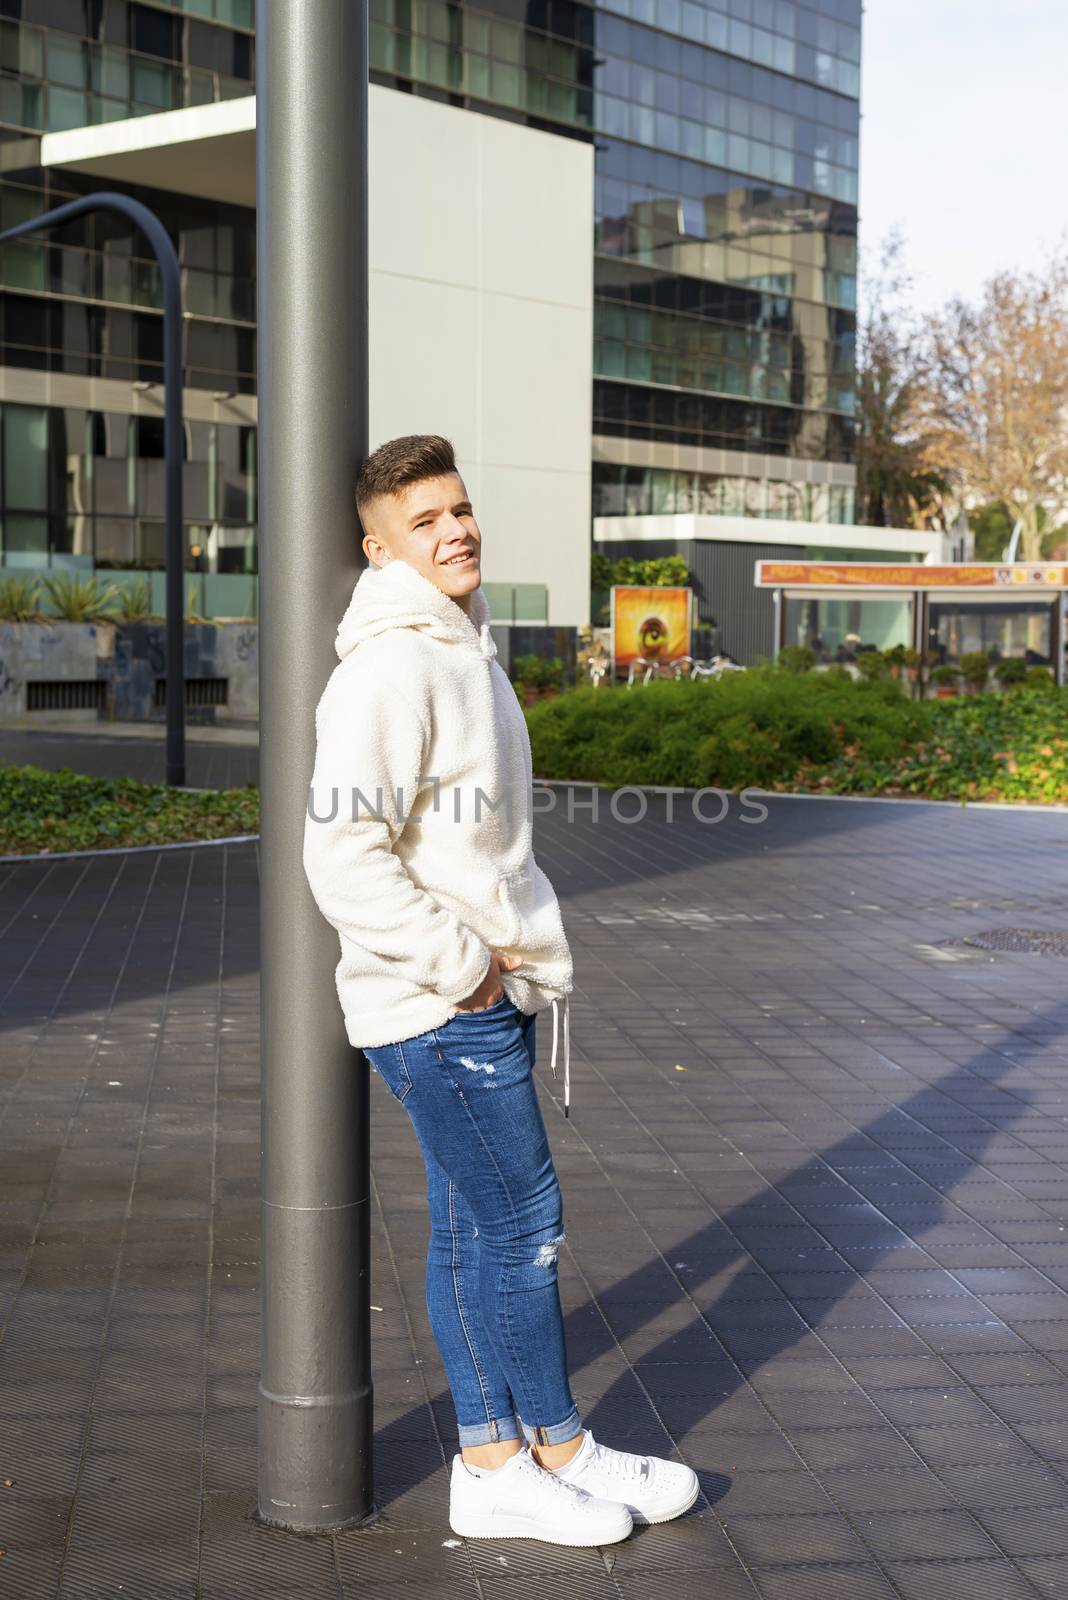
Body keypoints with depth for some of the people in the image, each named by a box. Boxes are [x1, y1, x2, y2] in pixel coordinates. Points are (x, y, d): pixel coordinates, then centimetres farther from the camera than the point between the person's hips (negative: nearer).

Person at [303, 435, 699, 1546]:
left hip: (489, 995, 9)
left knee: (474, 1230, 14)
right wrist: (462, 965, -19)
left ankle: (489, 1463, 23)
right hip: (440, 1008, -9)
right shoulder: (390, 668, -17)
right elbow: (343, 854, -25)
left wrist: (521, 958, 14)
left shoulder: (465, 651, 15)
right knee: (522, 1223, 0)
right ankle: (558, 1451, 17)